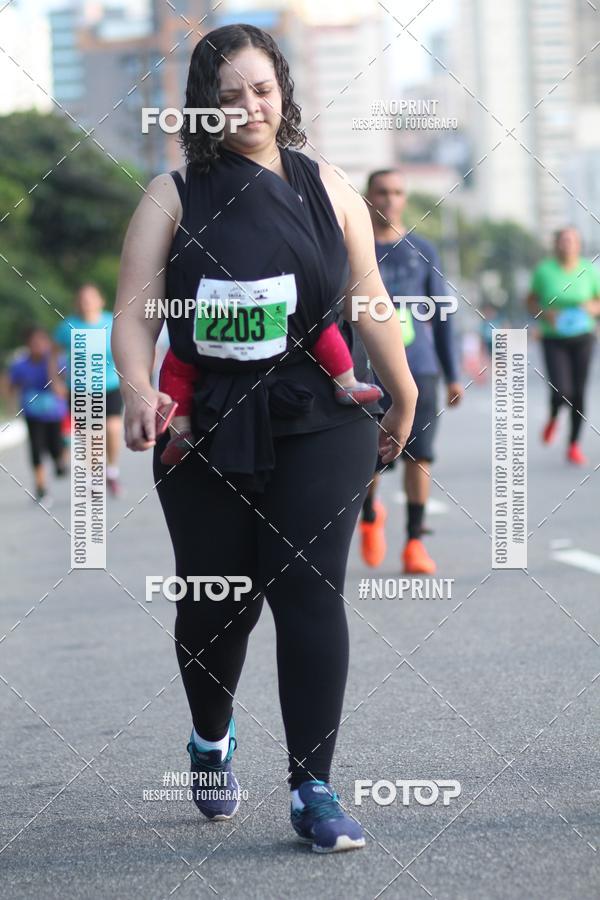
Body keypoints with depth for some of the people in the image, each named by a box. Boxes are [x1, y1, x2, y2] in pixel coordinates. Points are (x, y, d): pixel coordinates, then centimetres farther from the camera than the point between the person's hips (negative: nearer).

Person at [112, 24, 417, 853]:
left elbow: (368, 306, 13)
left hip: (319, 427, 0)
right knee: (215, 599, 8)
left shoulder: (327, 189, 6)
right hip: (208, 432, 0)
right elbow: (134, 312, -8)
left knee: (310, 591, -10)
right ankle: (212, 740, 38)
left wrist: (402, 400, 19)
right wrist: (138, 390, -25)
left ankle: (314, 791, -6)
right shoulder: (173, 197, 0)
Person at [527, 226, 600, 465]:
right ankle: (553, 418, 22)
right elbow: (530, 302, 5)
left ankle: (574, 445, 15)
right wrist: (546, 314, -14)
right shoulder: (544, 271, -6)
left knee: (579, 393, 0)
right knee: (561, 391, -14)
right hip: (553, 340, -1)